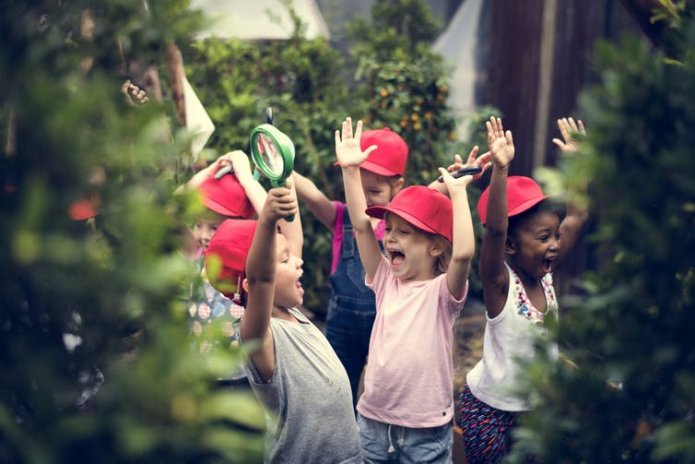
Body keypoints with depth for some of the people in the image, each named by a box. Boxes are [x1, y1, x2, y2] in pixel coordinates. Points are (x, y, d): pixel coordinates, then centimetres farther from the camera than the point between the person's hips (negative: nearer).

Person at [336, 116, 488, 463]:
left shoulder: (442, 291, -11)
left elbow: (463, 253, -31)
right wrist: (350, 169, -7)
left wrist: (457, 191, -25)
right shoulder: (385, 280, 2)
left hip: (426, 432, -4)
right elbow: (361, 224, -3)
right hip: (373, 421, 5)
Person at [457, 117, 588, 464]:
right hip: (488, 407, -6)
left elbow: (576, 218, -2)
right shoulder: (500, 285, -21)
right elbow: (494, 230, -38)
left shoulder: (545, 275, -5)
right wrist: (500, 168, -47)